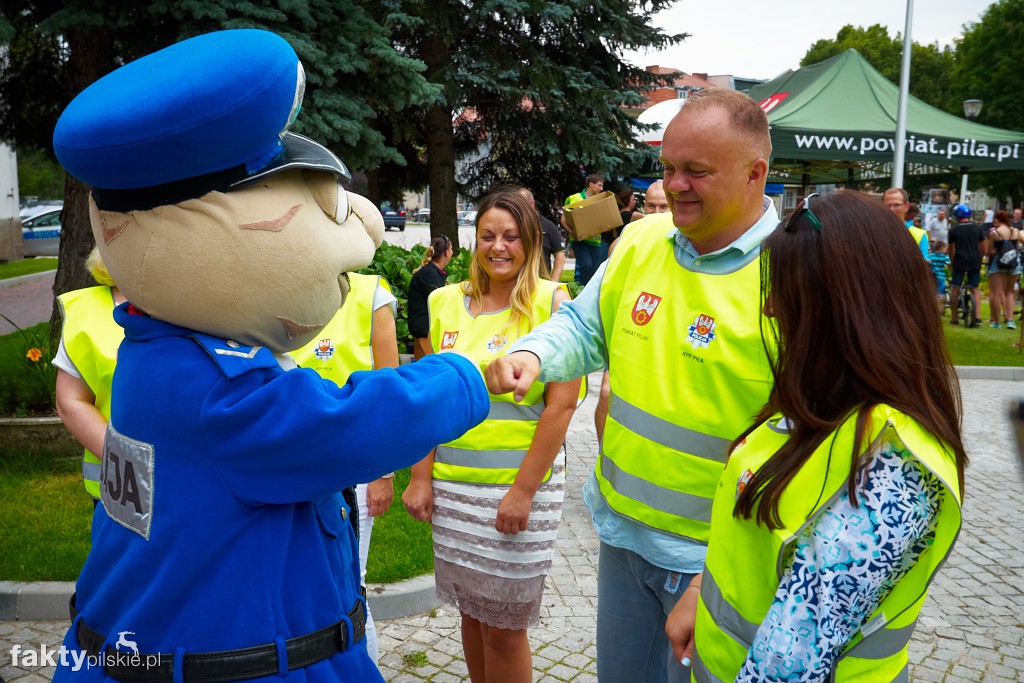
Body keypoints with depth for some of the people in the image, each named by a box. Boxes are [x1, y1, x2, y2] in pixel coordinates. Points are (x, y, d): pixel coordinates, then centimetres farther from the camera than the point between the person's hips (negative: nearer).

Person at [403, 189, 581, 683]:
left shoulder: (551, 302, -7)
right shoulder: (446, 301, 6)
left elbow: (562, 403, -11)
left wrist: (523, 489, -13)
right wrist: (422, 476, 4)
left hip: (521, 481, -4)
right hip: (453, 483, 4)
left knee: (503, 626, 6)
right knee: (470, 609, 17)